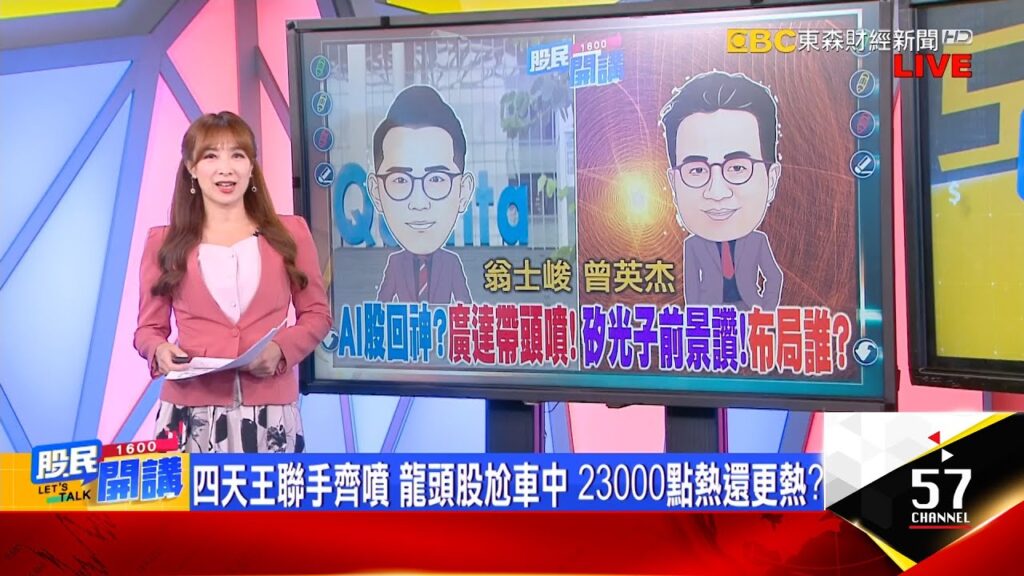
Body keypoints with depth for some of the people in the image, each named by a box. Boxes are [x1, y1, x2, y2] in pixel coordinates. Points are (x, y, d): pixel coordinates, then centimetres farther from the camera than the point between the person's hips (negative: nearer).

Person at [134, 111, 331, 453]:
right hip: (191, 414, 0)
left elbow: (316, 314, 10)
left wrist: (281, 349, -9)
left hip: (271, 412, 1)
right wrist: (159, 351, -13)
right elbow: (149, 328, 10)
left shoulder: (290, 233, 7)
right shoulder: (163, 243, 7)